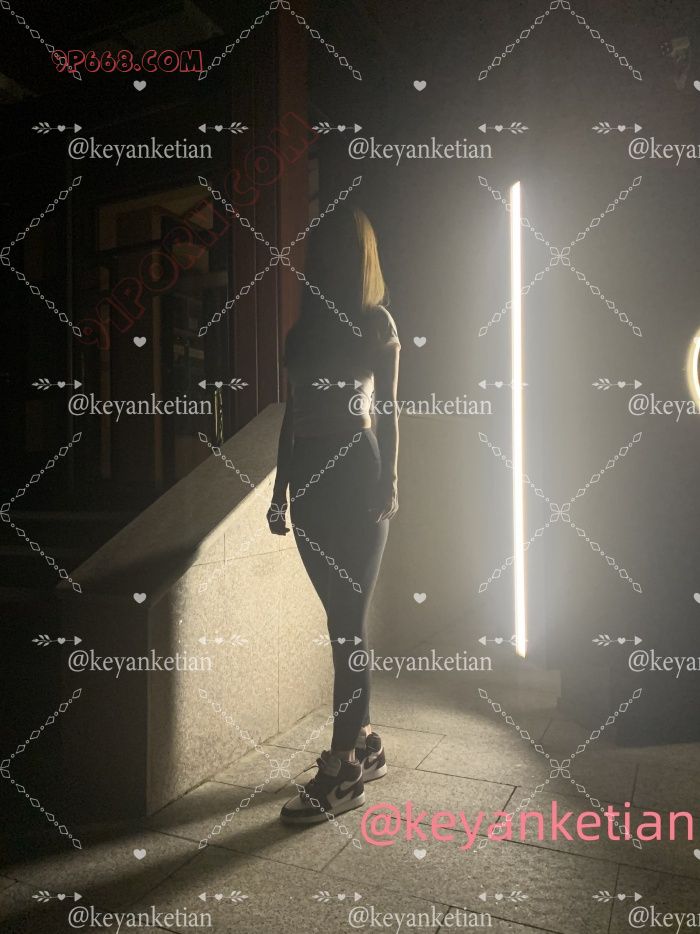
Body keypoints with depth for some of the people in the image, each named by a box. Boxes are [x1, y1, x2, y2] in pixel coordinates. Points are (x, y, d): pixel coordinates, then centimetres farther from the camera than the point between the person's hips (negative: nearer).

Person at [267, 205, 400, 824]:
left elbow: (388, 409, -2)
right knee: (342, 618, 11)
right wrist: (281, 489, 16)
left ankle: (344, 769, 4)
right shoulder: (306, 327, 17)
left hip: (356, 477, -6)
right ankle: (365, 745, 25)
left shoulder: (376, 324, 2)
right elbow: (293, 413, 16)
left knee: (347, 620, -5)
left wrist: (388, 483, -11)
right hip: (312, 477, 6)